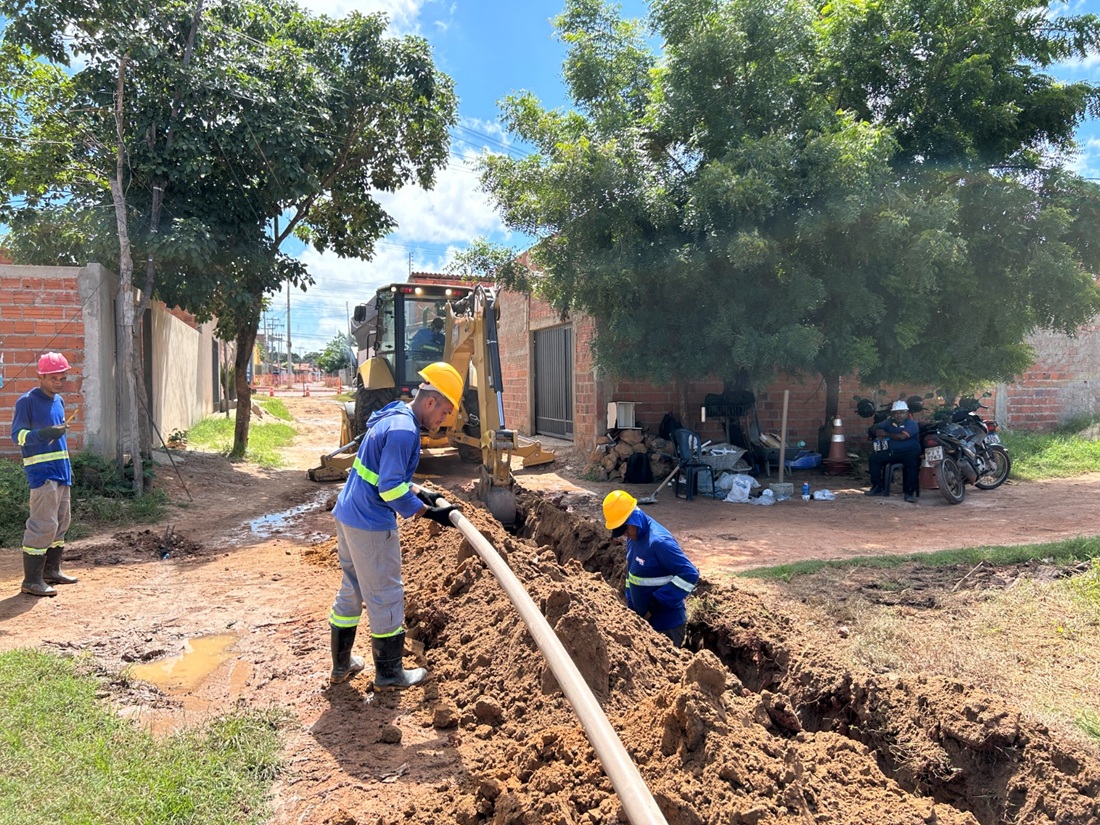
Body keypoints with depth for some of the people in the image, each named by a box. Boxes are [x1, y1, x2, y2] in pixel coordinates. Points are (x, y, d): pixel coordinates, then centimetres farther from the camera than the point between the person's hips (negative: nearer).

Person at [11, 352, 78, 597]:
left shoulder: (59, 401, 15)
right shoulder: (27, 401, -8)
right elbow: (17, 435, -14)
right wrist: (44, 433, -30)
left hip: (61, 469, 8)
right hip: (41, 472, -8)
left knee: (61, 522, 12)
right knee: (44, 524, -12)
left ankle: (51, 570, 23)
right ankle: (31, 580, -6)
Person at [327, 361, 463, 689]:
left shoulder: (393, 417, 11)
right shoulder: (404, 431, -21)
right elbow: (391, 490, -25)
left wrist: (418, 491, 12)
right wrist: (430, 512, -17)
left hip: (347, 515, 10)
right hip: (371, 525, -10)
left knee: (351, 590, 20)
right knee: (385, 597, 5)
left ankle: (341, 664, 32)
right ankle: (389, 674, 19)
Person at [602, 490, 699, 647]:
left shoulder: (659, 542, -26)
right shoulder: (633, 537, 3)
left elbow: (690, 574, -28)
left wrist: (655, 605, -24)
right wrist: (631, 606, 12)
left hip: (666, 624, -9)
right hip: (643, 619, 9)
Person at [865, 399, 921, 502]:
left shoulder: (912, 423, -6)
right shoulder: (890, 422, 13)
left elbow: (902, 436, -21)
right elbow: (875, 427, 23)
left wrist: (886, 434, -8)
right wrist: (878, 433, -2)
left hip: (910, 452, -6)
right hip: (892, 452, 6)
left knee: (913, 463, -37)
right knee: (874, 458, -10)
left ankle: (910, 492, -27)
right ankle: (878, 487, -5)